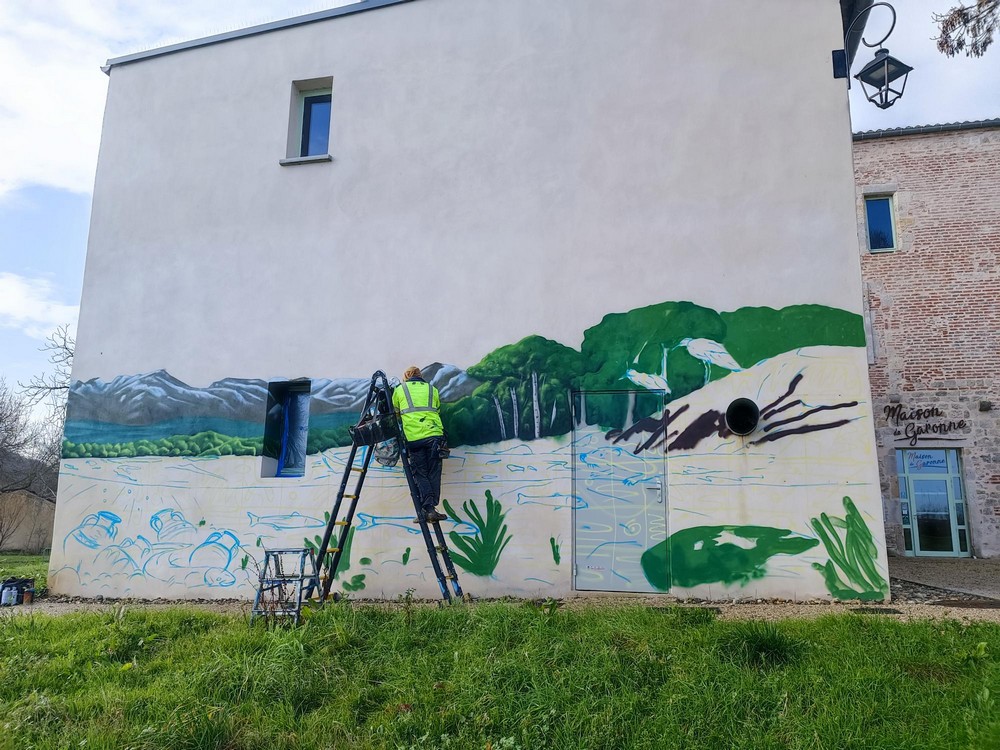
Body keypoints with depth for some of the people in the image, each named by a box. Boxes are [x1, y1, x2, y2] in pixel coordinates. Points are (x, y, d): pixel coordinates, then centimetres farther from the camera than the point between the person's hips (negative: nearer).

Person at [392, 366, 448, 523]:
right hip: (434, 434, 1)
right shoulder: (432, 389, 18)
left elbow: (395, 413, 23)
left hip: (413, 438, -1)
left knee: (420, 474, 4)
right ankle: (431, 508, 2)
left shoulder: (399, 390, 14)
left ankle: (427, 509, -7)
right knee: (433, 473, 7)